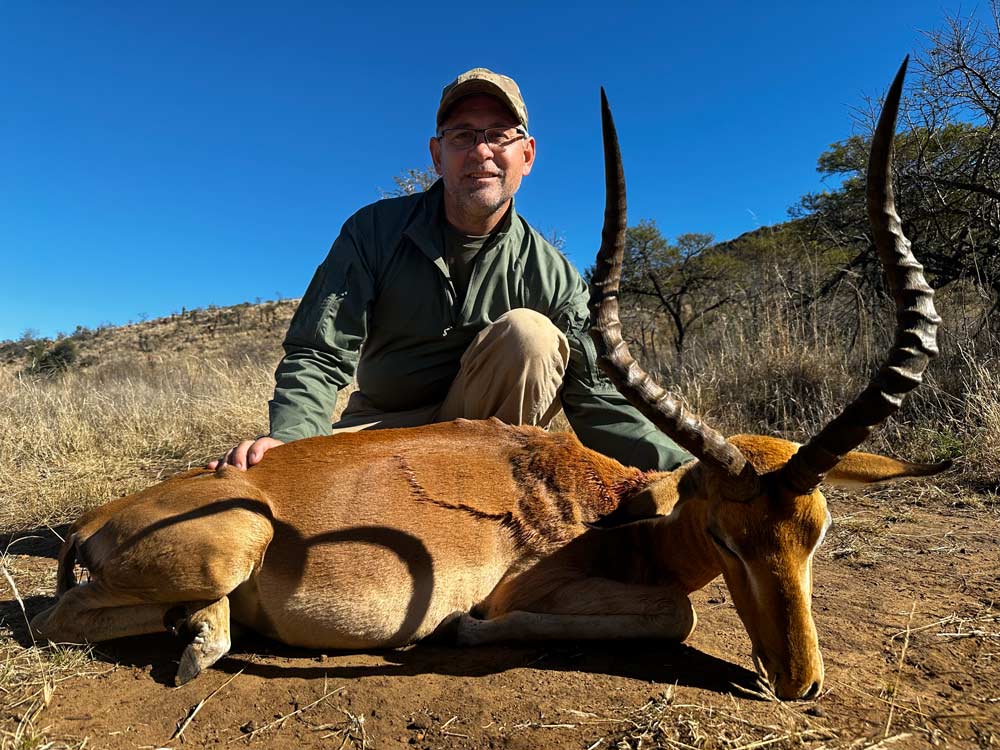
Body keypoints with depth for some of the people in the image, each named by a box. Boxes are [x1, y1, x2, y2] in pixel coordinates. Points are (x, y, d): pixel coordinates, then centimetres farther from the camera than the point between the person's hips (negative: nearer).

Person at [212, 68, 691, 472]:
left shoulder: (551, 274, -7)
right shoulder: (376, 231, -7)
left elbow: (593, 400, -11)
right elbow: (318, 357, -13)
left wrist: (680, 466, -26)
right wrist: (289, 436, -33)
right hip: (381, 429, 0)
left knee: (529, 332, -27)